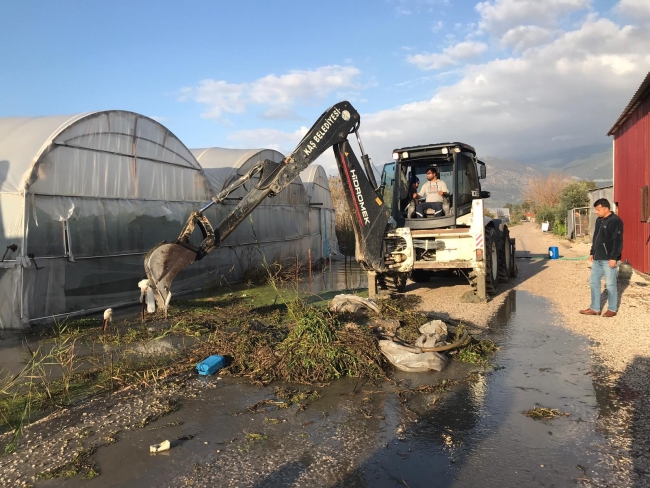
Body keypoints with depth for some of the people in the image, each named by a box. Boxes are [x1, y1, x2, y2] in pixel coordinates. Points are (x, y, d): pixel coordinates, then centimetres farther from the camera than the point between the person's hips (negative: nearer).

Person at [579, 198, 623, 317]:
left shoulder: (615, 221, -14)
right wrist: (592, 252, 19)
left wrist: (613, 257, -20)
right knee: (593, 282, 11)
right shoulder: (599, 220, 13)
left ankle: (612, 309, 14)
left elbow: (617, 241, -18)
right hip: (597, 258, 9)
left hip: (608, 259, -9)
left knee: (610, 284, 1)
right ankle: (595, 308, 18)